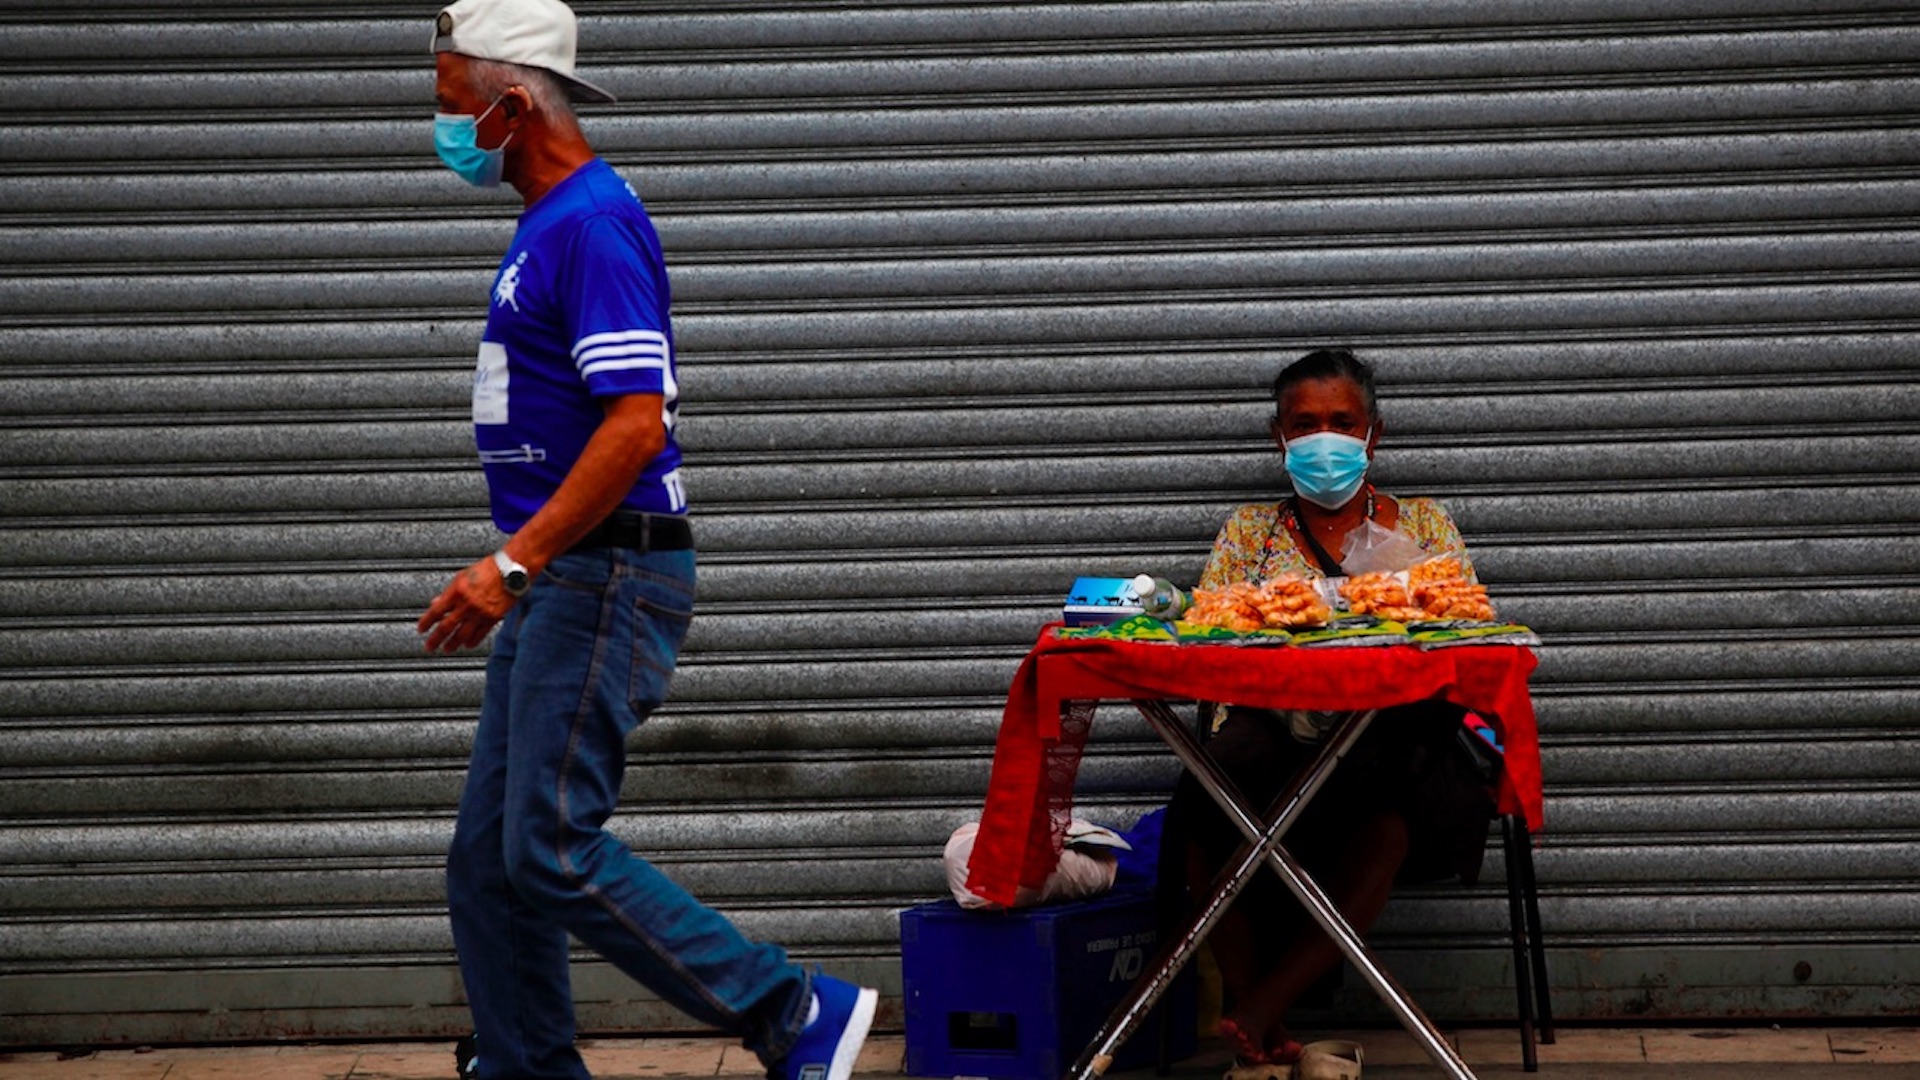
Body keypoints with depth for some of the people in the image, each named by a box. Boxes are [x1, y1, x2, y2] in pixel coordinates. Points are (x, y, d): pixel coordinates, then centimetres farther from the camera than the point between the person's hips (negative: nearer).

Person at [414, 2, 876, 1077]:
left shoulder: (592, 223, -15)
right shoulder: (552, 222, 17)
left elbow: (638, 423, -24)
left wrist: (513, 563, -24)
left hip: (603, 575, -10)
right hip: (561, 582, 10)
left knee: (552, 848, -12)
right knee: (489, 856, 9)